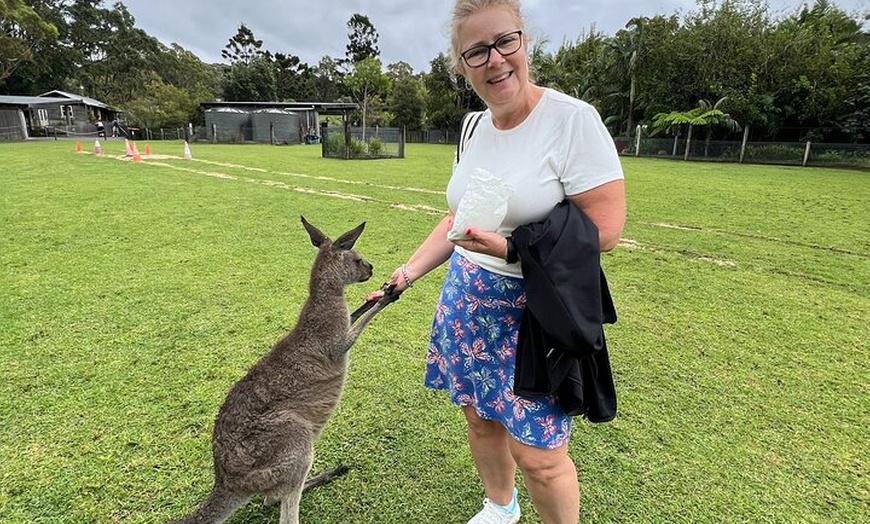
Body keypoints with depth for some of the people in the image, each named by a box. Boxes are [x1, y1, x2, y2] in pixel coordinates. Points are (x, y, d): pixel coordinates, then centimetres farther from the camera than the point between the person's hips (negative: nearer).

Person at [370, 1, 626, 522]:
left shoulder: (573, 119, -15)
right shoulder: (477, 127, 7)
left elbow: (605, 229, -17)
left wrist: (511, 247, -26)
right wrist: (409, 271, 9)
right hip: (467, 301, 7)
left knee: (537, 455, 2)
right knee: (480, 417, 20)